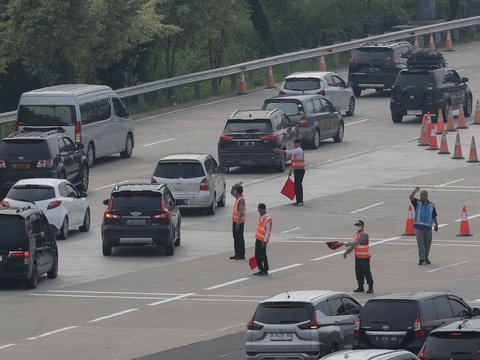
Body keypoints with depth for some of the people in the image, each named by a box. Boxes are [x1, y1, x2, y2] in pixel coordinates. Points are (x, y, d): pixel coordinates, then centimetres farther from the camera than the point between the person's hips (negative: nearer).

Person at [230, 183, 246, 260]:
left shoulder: (241, 199, -19)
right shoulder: (237, 198, 11)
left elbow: (241, 212, -23)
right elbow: (232, 193, 31)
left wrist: (238, 223, -26)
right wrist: (233, 188, 10)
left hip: (239, 222, -10)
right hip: (235, 221, 10)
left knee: (239, 238, -5)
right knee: (236, 237, 13)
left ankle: (241, 255, -2)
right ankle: (237, 254, 18)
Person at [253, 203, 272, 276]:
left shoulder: (267, 219, -17)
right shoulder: (260, 217, 11)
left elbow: (268, 231, -19)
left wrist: (265, 241, -20)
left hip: (263, 240, -9)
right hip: (258, 239, 9)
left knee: (263, 256, -2)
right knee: (257, 255, 11)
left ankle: (265, 271, 8)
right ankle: (261, 270, 21)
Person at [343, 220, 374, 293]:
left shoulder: (364, 235, -16)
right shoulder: (357, 234, 13)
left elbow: (357, 243, -26)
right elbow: (353, 244, 16)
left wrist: (347, 244, -22)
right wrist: (347, 252, 8)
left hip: (364, 257, -9)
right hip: (357, 256, 9)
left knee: (366, 272, -4)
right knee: (358, 272, 11)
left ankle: (370, 287, 3)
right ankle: (360, 287, 19)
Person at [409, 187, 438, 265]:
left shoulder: (431, 206, 9)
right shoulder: (417, 203, 4)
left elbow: (434, 216, 14)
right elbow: (411, 198, -14)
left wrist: (436, 225, 3)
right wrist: (415, 191, -32)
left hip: (428, 228, 2)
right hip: (418, 227, -2)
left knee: (427, 244, 8)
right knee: (420, 244, -7)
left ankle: (426, 259, 20)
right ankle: (422, 259, -10)